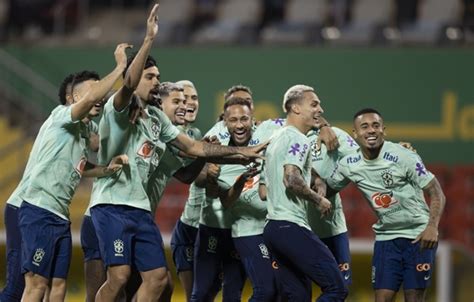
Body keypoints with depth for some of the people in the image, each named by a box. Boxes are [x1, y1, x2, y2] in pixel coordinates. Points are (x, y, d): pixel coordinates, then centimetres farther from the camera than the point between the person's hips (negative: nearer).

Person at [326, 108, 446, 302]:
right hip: (385, 237, 4)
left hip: (418, 236, -4)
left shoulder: (403, 157, -15)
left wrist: (432, 226, -29)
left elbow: (436, 194, -13)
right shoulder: (348, 165, -1)